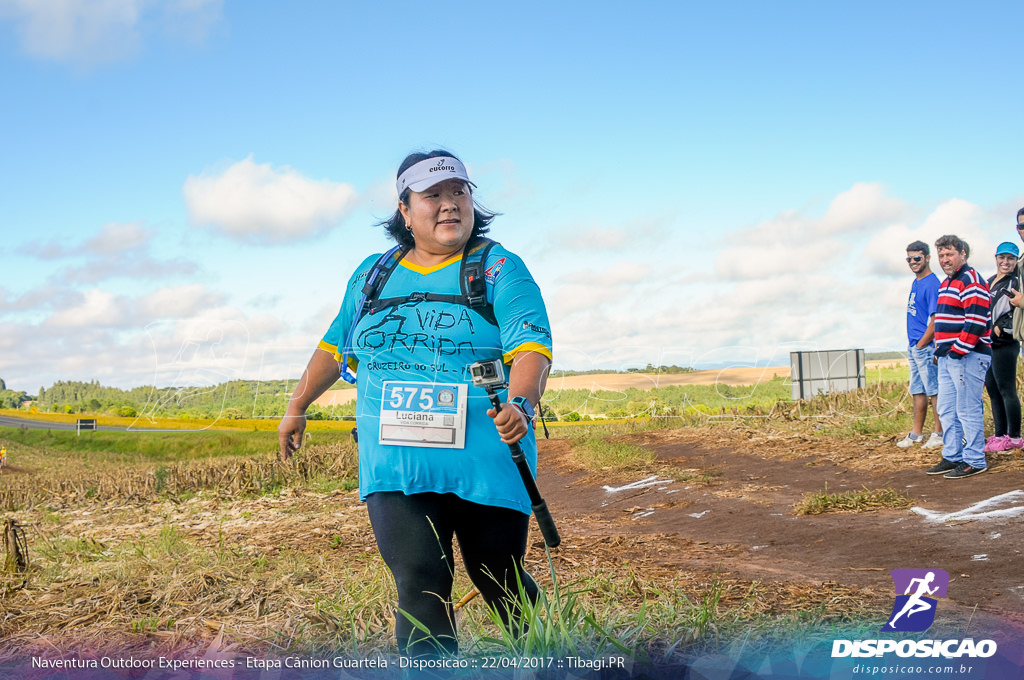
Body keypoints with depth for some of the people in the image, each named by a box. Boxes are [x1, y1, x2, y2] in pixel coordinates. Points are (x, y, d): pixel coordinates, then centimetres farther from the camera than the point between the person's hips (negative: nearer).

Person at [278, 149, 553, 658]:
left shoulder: (500, 269, -1)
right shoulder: (371, 275, 12)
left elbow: (531, 345, -15)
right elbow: (335, 345, 25)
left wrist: (521, 403, -34)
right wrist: (298, 407, 30)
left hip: (486, 462, -2)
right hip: (396, 466, 2)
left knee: (498, 578, 11)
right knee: (420, 584, -11)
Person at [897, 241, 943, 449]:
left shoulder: (932, 284, -14)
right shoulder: (915, 283, 15)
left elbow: (935, 320, -18)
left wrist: (921, 345, -14)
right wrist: (913, 346, 15)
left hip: (926, 347, -10)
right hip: (914, 347, 10)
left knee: (934, 390, -3)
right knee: (918, 391, 14)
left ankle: (940, 434, 3)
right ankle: (916, 434, 20)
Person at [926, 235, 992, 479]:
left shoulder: (971, 281, -11)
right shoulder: (946, 284, 20)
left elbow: (975, 321, -19)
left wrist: (958, 350, -20)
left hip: (967, 356, -10)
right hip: (947, 358, 10)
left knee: (968, 410, -7)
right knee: (946, 410, 12)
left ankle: (974, 461, -1)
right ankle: (952, 457, 21)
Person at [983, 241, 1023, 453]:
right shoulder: (989, 283, 18)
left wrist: (999, 329, -17)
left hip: (1004, 345, -8)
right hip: (987, 345, 8)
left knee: (1006, 389, -6)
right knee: (992, 390, 10)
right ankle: (1000, 435, 16)